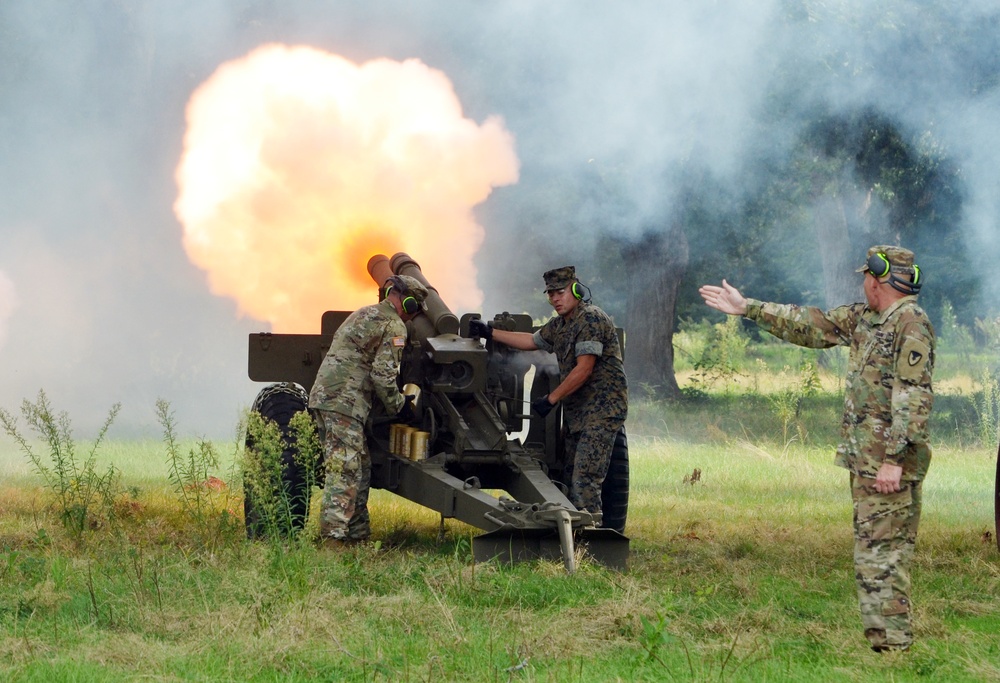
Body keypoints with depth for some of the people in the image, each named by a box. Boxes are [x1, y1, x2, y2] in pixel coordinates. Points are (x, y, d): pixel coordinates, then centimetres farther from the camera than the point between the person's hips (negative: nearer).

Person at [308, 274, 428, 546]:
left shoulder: (362, 314, 24)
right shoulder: (394, 327, -5)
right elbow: (383, 373, -13)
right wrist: (398, 405, 1)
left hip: (322, 394, 9)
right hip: (344, 401, -9)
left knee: (360, 466, 16)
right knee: (345, 471, -12)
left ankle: (358, 533, 20)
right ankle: (332, 537, -18)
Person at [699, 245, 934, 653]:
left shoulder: (911, 324, -13)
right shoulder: (863, 319, 16)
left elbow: (914, 396, -19)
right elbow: (810, 325, 25)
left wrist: (894, 459, -23)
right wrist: (747, 308, 25)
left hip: (889, 463, -10)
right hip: (863, 459, 10)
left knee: (881, 556, -11)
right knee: (872, 554, 9)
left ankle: (893, 647, -11)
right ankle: (882, 642, 12)